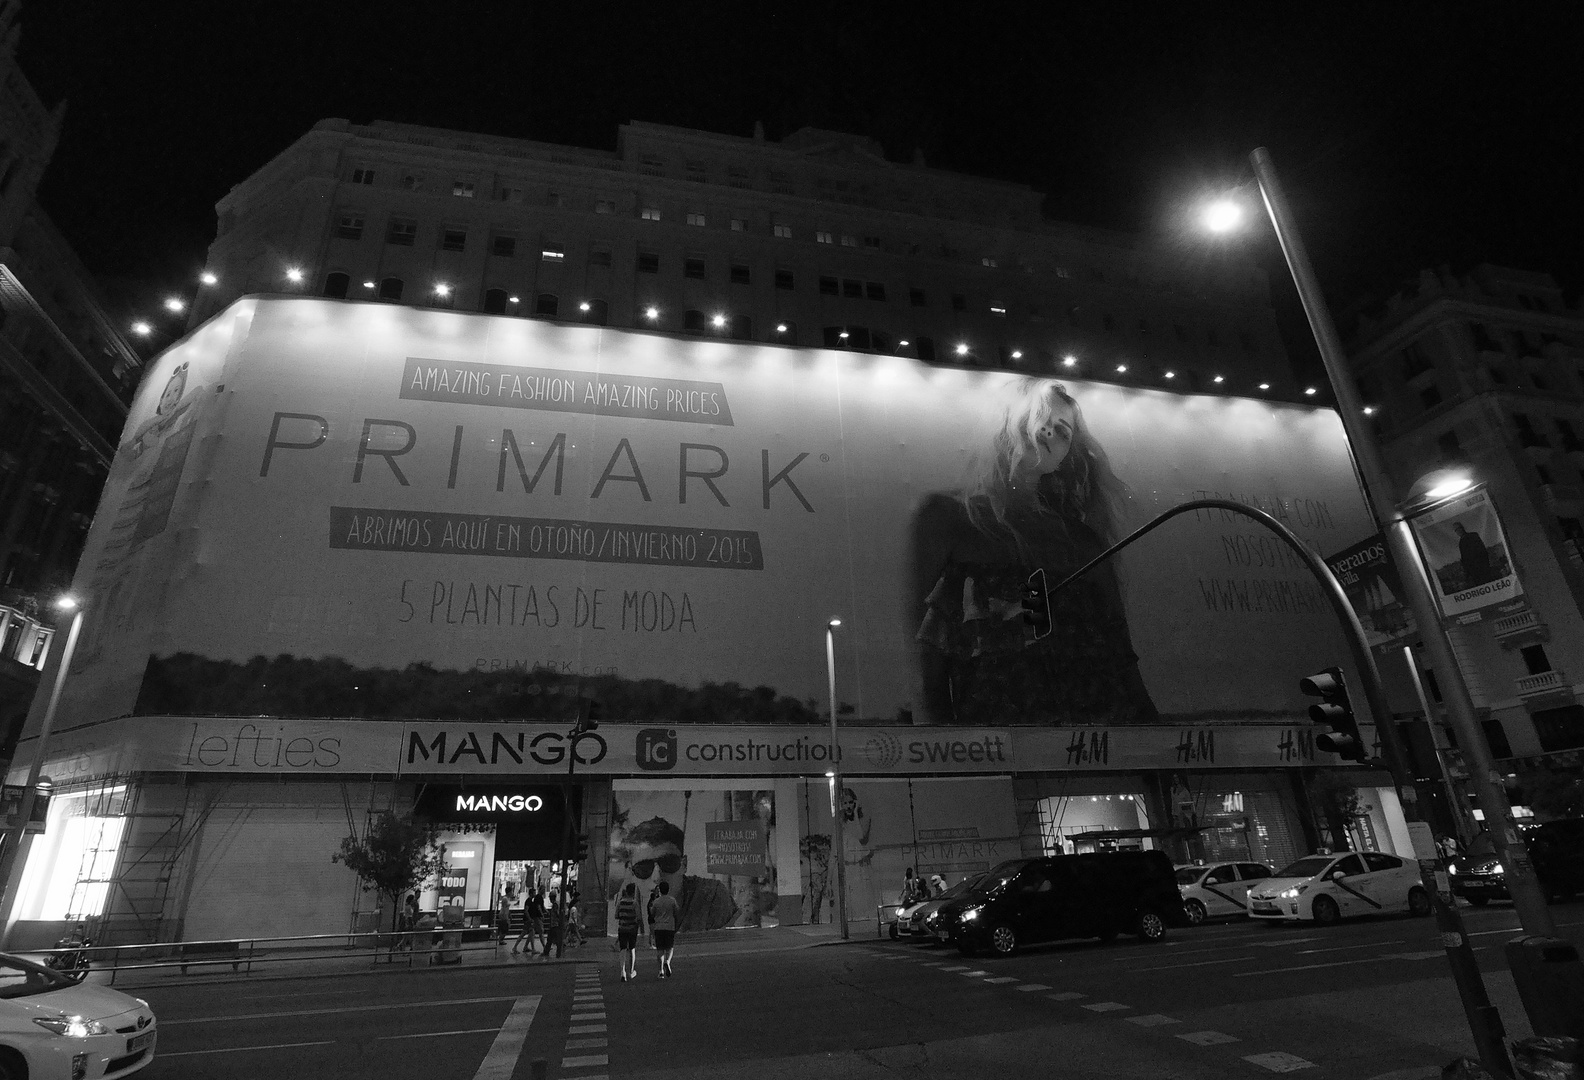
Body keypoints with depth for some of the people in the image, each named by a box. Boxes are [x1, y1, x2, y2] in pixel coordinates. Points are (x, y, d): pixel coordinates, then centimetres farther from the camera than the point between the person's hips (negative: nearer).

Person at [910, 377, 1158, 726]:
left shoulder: (1077, 528, 19)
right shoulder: (950, 512, 5)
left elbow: (1115, 635, 16)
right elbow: (926, 629, -3)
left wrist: (1145, 716, 7)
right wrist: (938, 717, -12)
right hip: (1000, 707, -4)